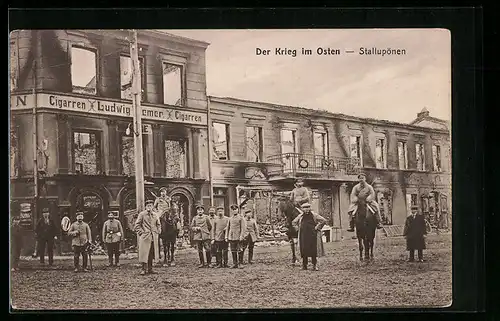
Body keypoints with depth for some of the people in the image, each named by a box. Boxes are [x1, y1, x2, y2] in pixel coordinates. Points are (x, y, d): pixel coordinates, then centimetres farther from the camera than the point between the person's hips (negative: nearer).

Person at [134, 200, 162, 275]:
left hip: (153, 237, 5)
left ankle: (150, 269, 14)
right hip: (145, 237, -5)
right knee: (144, 253, -7)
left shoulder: (154, 215, 12)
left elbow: (158, 225, 25)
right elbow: (136, 225, -3)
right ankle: (144, 269, -3)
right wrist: (141, 232, -10)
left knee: (151, 253, 8)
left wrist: (158, 232, 12)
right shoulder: (142, 214, -2)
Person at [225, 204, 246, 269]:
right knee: (233, 251, 6)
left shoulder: (241, 218, -1)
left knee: (239, 251, -6)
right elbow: (227, 228, 16)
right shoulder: (230, 218, 14)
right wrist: (226, 236, 10)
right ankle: (235, 264, 12)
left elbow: (243, 228, -6)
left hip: (238, 237, -5)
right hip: (231, 237, 5)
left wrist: (241, 236, -14)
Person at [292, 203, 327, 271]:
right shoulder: (300, 216, 7)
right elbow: (294, 222, 23)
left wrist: (317, 227, -6)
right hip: (303, 237, 3)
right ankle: (304, 265, 13)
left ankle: (314, 265, 3)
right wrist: (298, 228, 10)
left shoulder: (314, 215, -3)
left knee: (313, 251, -4)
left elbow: (323, 221, -3)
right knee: (304, 250, 4)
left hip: (312, 236, -3)